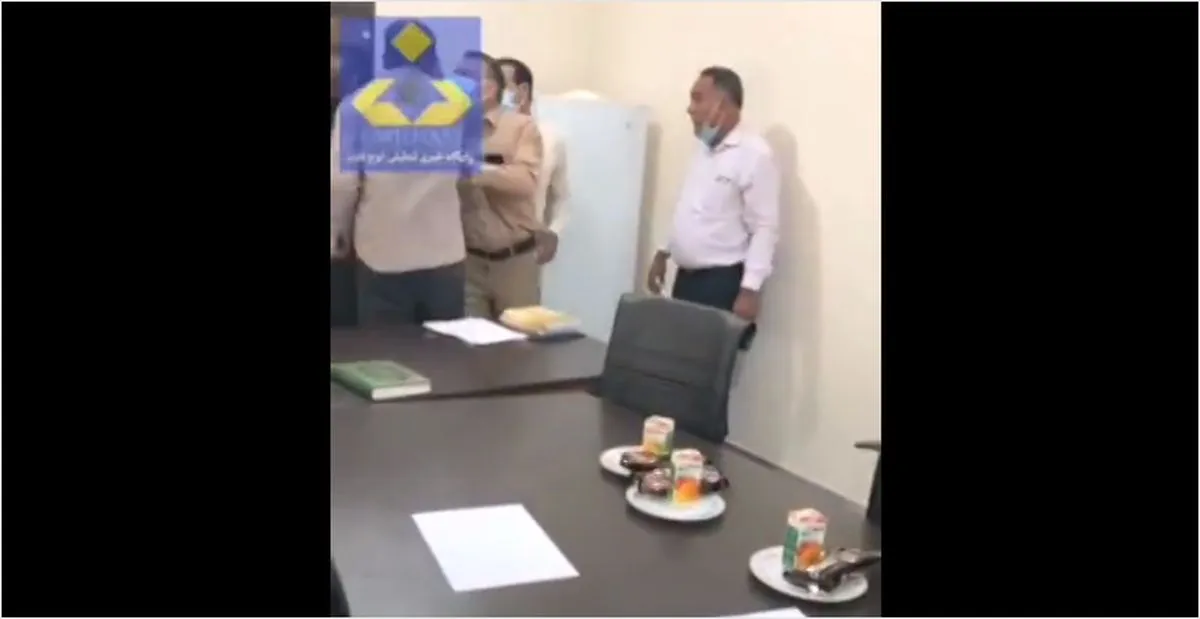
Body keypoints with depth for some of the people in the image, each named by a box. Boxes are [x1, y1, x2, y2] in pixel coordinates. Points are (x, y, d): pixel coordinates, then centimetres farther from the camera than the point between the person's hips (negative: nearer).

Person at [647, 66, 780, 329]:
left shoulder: (754, 154, -14)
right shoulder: (704, 149, 13)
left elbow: (765, 229, -18)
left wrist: (749, 290, -22)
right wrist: (663, 253, 20)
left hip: (722, 282, -8)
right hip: (687, 277, 8)